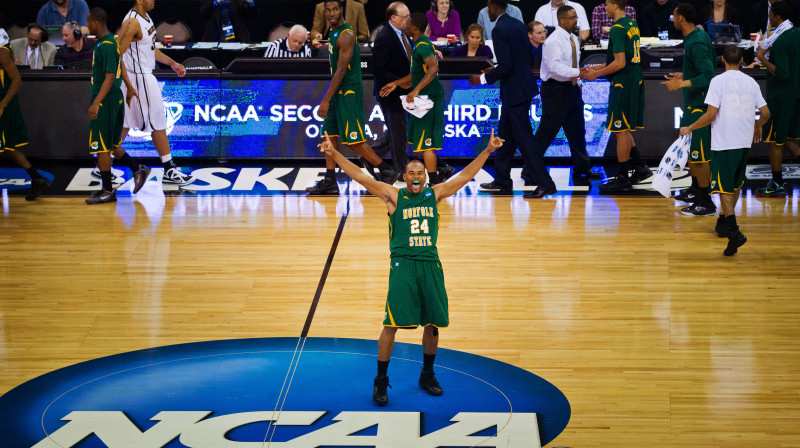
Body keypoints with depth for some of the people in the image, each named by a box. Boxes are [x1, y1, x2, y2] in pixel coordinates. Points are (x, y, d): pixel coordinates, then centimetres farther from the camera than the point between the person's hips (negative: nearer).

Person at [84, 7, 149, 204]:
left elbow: (110, 77, -24)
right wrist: (130, 88, 36)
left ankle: (108, 192, 6)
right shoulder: (112, 41, 11)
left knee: (101, 147, -1)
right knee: (111, 144, 18)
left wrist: (96, 103, -27)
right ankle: (137, 170, 21)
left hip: (105, 100, -10)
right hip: (115, 98, 10)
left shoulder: (105, 46, -20)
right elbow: (121, 66, 24)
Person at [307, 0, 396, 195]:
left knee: (354, 141, -8)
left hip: (349, 92, -10)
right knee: (330, 135, 8)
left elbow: (341, 70, -22)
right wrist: (329, 98, 23)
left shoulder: (346, 35, -18)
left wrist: (326, 100, -23)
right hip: (338, 91, 10)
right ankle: (329, 182, 11)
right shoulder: (334, 32, 12)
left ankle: (387, 172, 2)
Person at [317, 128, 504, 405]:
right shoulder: (393, 196, 1)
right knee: (392, 324, -8)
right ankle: (381, 382, 3)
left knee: (433, 324, 9)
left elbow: (465, 176, 10)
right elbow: (362, 178, -7)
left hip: (430, 265, 3)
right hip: (403, 264, -3)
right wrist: (334, 155, -18)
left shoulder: (434, 195, 9)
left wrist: (487, 151, 5)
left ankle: (427, 375, 28)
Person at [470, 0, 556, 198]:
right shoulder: (518, 25, 11)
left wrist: (484, 78, -9)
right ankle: (502, 182, 24)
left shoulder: (499, 30, -17)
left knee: (524, 139, -5)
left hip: (515, 92, -10)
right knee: (505, 136, 17)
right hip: (524, 85, 10)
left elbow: (505, 66, -23)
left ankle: (545, 183, -5)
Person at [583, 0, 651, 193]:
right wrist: (595, 68, 21)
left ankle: (623, 180, 3)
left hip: (623, 84, -9)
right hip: (635, 82, 9)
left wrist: (597, 74, -9)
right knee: (624, 130, 18)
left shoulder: (617, 29, -16)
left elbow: (620, 63, -21)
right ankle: (640, 168, 19)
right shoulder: (632, 25, 14)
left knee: (621, 131, -2)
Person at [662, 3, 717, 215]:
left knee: (699, 154, -6)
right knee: (690, 149, 22)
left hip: (699, 105, -11)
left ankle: (706, 203, -1)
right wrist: (683, 76, 22)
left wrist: (682, 84, -28)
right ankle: (695, 191, 35)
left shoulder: (697, 43, -23)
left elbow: (709, 76, -28)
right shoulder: (695, 37, 8)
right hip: (692, 103, 11)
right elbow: (705, 69, 19)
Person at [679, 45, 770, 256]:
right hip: (745, 141, 5)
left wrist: (689, 128, -1)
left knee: (724, 187, -5)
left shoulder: (718, 81, -7)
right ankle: (724, 221, 36)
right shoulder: (751, 82, 7)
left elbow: (711, 115, -14)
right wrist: (757, 126, 31)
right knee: (735, 184, 22)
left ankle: (734, 231, -21)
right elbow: (765, 113, 9)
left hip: (724, 141, -5)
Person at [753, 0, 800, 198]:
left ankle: (777, 185, 8)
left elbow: (782, 73, -25)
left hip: (780, 97, -8)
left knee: (775, 140, 2)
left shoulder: (780, 42, -20)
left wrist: (763, 59, -16)